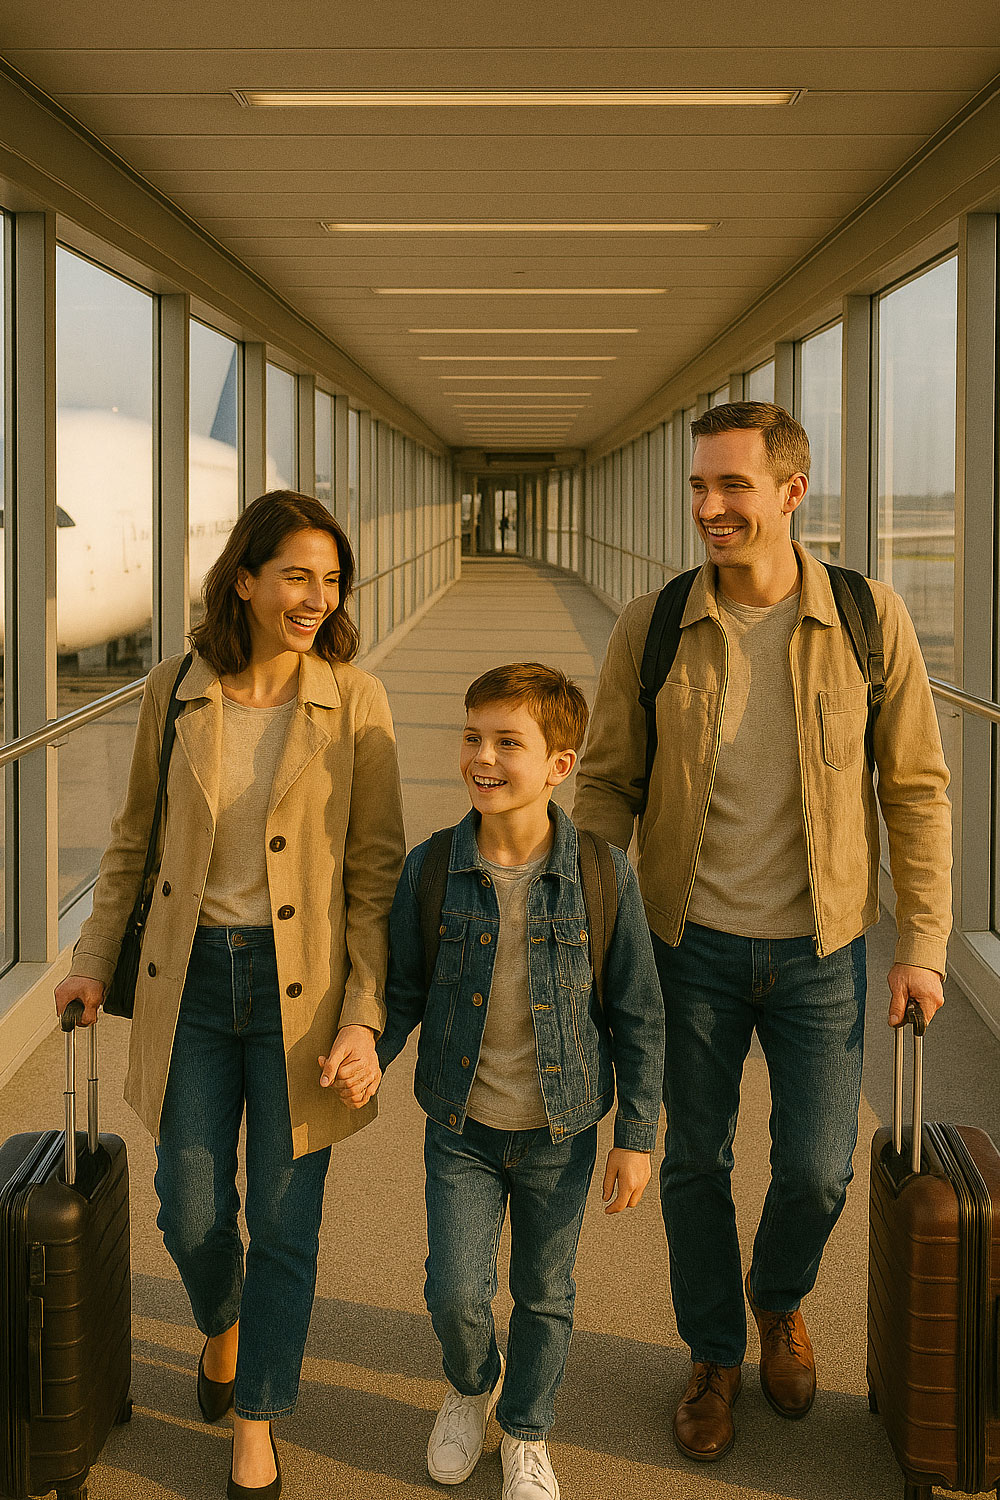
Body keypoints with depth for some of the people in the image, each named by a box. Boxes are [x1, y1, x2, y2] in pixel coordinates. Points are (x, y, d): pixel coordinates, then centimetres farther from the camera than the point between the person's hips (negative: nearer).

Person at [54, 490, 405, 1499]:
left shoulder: (354, 703, -8)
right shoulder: (175, 692, -2)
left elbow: (376, 871, -6)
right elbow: (136, 838, 10)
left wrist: (366, 1017, -12)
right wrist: (94, 959, 13)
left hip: (301, 988, -2)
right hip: (191, 977, 2)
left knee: (285, 1222, 6)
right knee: (190, 1211, 9)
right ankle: (222, 1327, 45)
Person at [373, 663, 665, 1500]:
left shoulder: (602, 875, -14)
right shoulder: (430, 870, -10)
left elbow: (639, 1016, -6)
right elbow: (404, 989, 3)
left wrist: (637, 1137, -4)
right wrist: (365, 1056, -14)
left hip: (559, 1131, 0)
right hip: (461, 1127, 1)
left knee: (545, 1295, 14)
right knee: (455, 1292, 1)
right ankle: (473, 1383, 35)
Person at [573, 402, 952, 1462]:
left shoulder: (869, 620, -9)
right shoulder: (650, 630, -8)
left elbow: (916, 790, -3)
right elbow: (608, 786, 0)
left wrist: (922, 942, -5)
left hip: (818, 948, 0)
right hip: (693, 942, 0)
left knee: (817, 1171, 6)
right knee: (695, 1163, 11)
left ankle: (779, 1299, 41)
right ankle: (714, 1357, 35)